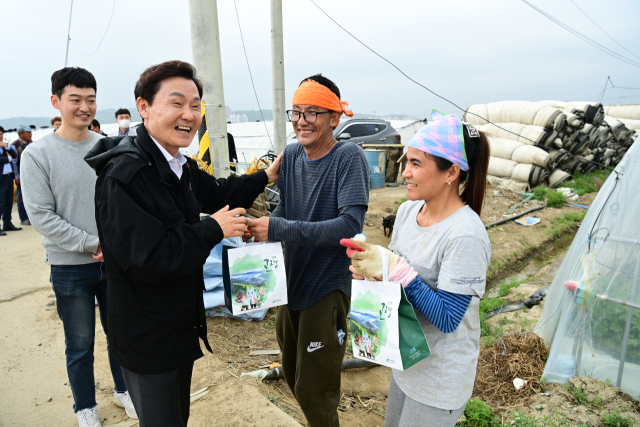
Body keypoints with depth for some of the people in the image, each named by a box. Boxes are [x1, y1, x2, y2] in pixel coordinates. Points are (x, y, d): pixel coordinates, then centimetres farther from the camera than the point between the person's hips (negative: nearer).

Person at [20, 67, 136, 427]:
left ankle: (124, 389, 41)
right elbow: (41, 215, -11)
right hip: (70, 267, -2)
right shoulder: (38, 154, -8)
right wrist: (93, 244, -16)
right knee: (80, 346, 12)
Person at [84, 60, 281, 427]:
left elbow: (216, 194, 21)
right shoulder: (123, 175, -27)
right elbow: (147, 257, -33)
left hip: (182, 324, 9)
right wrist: (214, 230, -24)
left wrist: (266, 178, 17)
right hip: (147, 339, -8)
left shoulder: (182, 167, 4)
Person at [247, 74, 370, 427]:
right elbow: (283, 210, 7)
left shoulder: (349, 157, -18)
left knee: (313, 391, 7)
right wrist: (260, 230, -14)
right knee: (293, 374, 24)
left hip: (328, 289, -7)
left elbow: (350, 226, -27)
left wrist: (278, 229, -30)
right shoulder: (291, 155, 1)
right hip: (293, 283, 7)